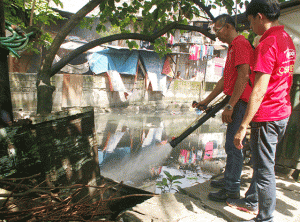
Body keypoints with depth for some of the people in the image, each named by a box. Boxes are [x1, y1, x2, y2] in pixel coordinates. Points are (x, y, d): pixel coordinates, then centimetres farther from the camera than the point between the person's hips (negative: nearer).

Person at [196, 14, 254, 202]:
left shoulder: (241, 44, -11)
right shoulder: (233, 47, 21)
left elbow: (244, 76, -22)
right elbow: (226, 79, 23)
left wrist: (230, 106, -23)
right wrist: (207, 101, 23)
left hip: (240, 102, -11)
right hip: (237, 103, 11)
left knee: (233, 145, -5)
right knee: (232, 144, 17)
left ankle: (232, 189, 7)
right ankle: (229, 180, 30)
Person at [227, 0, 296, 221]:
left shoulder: (267, 44, -18)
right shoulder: (287, 39, 12)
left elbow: (260, 89, -25)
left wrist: (243, 126, -23)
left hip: (267, 116, -10)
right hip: (283, 112, 10)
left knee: (264, 170, 3)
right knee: (261, 163, 22)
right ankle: (251, 200, 40)